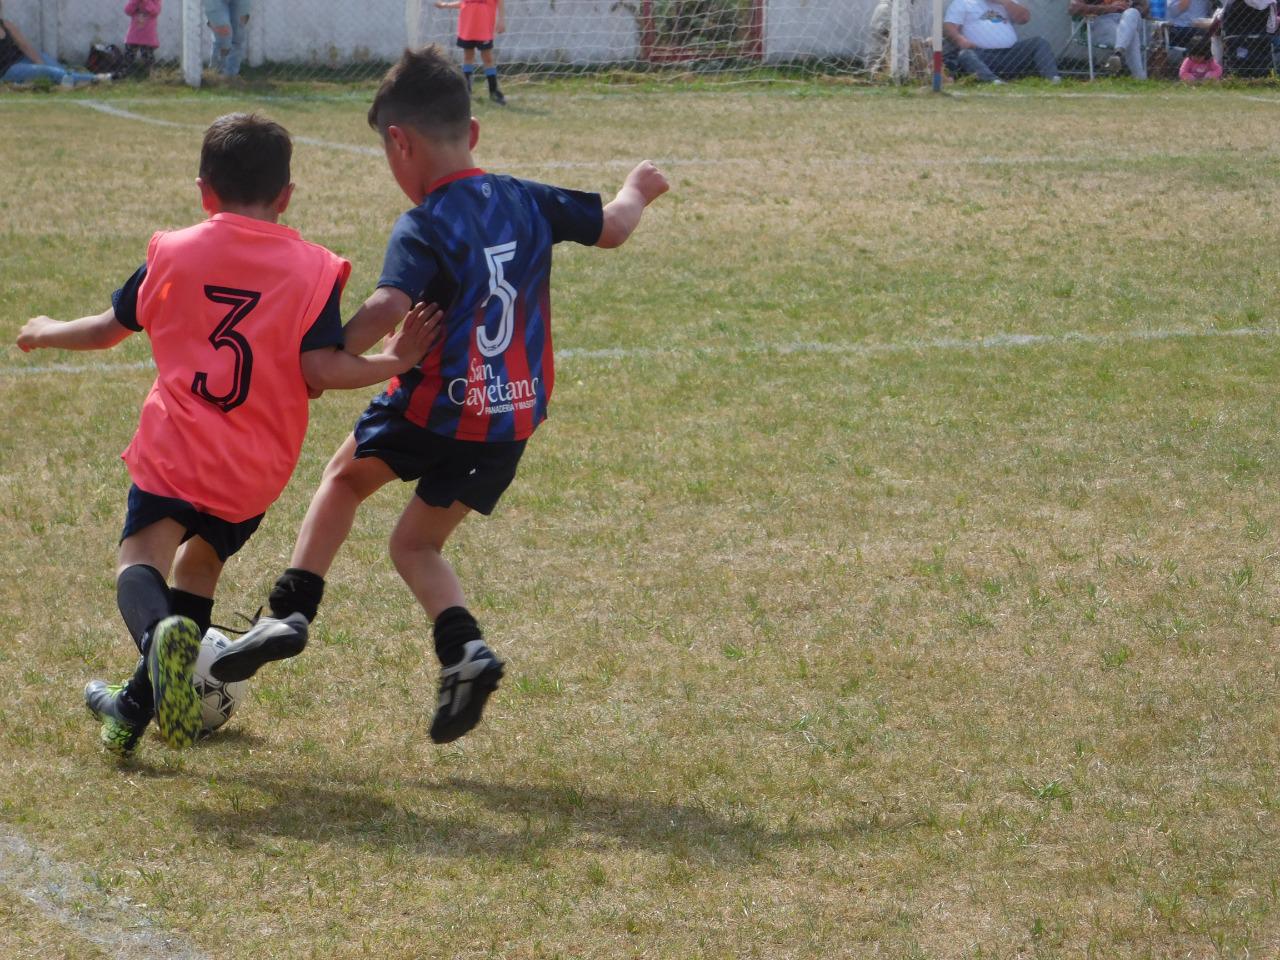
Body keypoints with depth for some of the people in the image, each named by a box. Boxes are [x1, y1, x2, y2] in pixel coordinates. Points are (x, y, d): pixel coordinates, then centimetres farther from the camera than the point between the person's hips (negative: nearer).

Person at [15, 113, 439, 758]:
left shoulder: (173, 253, 5)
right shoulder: (314, 269, 0)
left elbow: (110, 328, 17)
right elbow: (320, 370, -10)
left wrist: (46, 332, 36)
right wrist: (394, 361, 3)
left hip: (174, 446, -2)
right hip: (255, 473, 2)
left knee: (143, 555, -4)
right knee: (201, 561, 20)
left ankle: (160, 634, -42)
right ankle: (136, 709, 21)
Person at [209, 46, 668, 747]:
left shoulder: (424, 228, -15)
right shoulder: (526, 202, 4)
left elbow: (387, 307, -31)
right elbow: (610, 227, 17)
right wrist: (638, 189, 38)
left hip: (436, 408, -5)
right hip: (514, 419, 6)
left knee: (347, 472, 22)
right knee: (415, 541, 19)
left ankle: (290, 611, 12)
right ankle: (463, 650, -3)